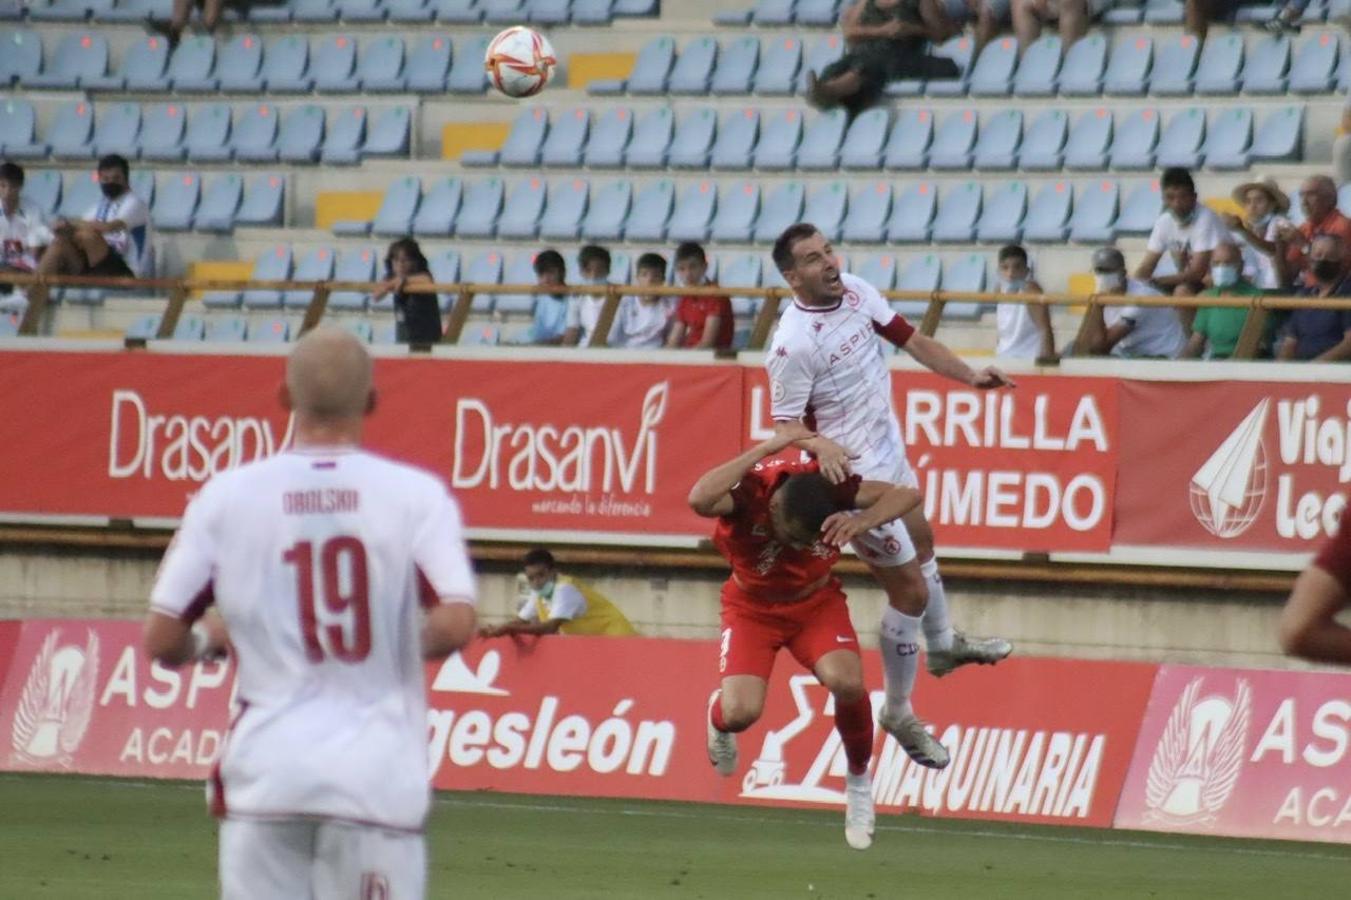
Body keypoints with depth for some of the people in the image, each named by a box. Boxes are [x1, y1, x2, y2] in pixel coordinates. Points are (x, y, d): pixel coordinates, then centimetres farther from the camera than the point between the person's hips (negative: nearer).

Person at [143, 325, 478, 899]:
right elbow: (455, 626, -13)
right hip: (377, 778, -1)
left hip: (265, 771, 1)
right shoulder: (416, 494, -2)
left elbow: (161, 641, 0)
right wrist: (411, 645, 9)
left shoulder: (227, 496, 1)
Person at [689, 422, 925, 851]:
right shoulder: (750, 490, -33)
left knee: (847, 682, -27)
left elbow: (907, 494, -24)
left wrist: (862, 522, -45)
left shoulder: (829, 488, -28)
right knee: (741, 712, -21)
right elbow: (699, 500, -55)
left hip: (817, 602, 1)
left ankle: (858, 780, 2)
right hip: (752, 606, -1)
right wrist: (769, 448, -54)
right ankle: (718, 717, 21)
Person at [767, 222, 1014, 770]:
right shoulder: (794, 345, -29)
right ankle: (898, 714, 16)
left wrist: (970, 377, -4)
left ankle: (943, 645, 59)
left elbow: (910, 340, 4)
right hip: (855, 476, -9)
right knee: (910, 590, -3)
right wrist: (821, 444, -42)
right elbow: (783, 424, -22)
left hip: (890, 456, 9)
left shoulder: (857, 292, -8)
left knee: (922, 542, 31)